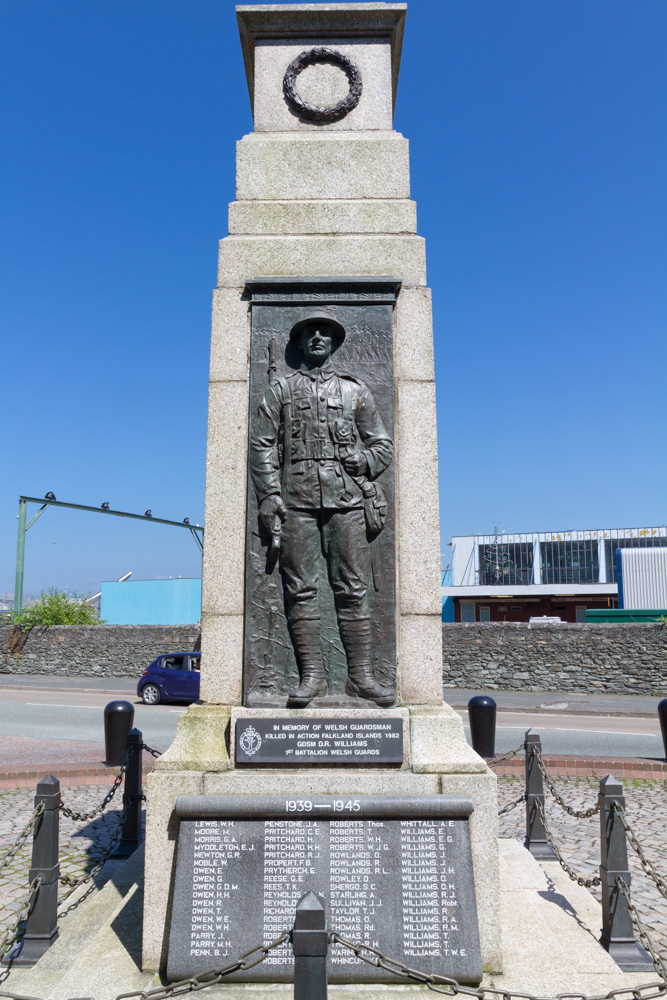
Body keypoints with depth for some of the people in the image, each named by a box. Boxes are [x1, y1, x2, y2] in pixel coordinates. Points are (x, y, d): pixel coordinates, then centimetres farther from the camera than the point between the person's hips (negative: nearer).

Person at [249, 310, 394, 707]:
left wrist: (364, 460, -3)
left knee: (353, 588, -2)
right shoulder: (280, 390, 16)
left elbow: (383, 444, 18)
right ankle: (312, 675, 4)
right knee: (301, 589, -2)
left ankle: (361, 675, 2)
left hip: (347, 499, 0)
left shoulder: (356, 390, 18)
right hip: (297, 500, 0)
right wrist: (270, 496, -2)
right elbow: (262, 447, 9)